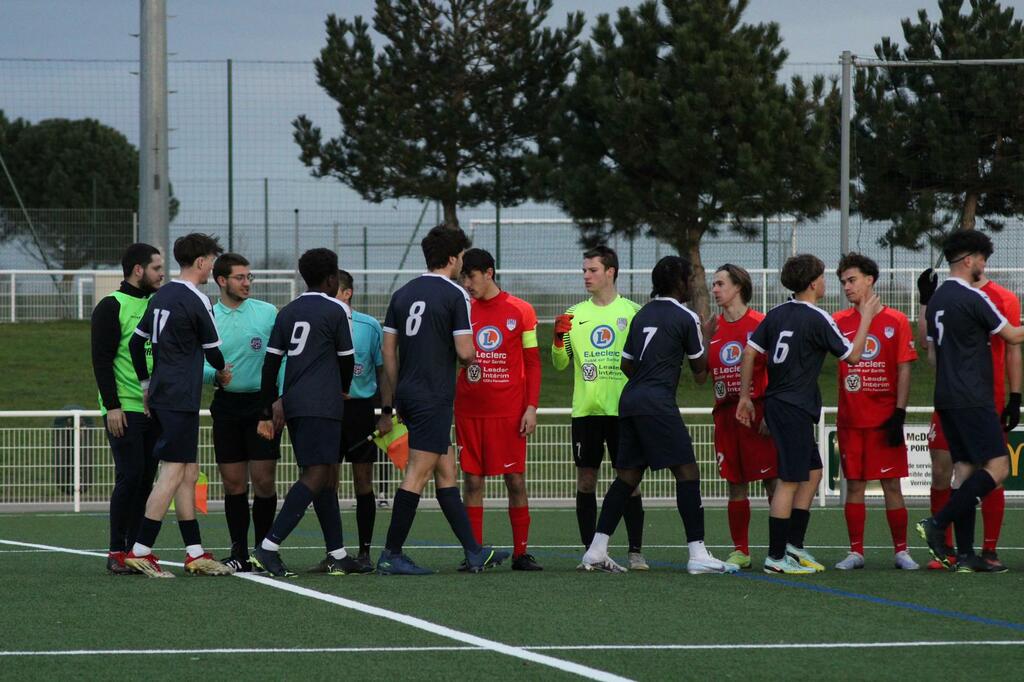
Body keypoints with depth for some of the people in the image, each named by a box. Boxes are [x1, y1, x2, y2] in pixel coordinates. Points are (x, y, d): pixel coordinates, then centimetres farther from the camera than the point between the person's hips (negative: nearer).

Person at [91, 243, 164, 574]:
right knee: (130, 475, -11)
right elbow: (102, 359, -10)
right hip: (124, 410, -7)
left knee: (146, 479, 5)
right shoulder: (111, 307, -5)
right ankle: (117, 552, -6)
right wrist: (112, 406, -17)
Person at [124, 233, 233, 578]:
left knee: (189, 472, 11)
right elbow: (212, 351, -4)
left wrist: (146, 384, 24)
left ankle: (195, 553, 12)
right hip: (181, 399, -9)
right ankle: (140, 551, -13)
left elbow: (136, 342, 17)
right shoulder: (196, 301, -12)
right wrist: (222, 372, 18)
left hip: (161, 395, 9)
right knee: (173, 472, -9)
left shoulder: (161, 296, 13)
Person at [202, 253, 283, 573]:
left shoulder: (268, 312, 1)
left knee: (263, 480, -4)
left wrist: (281, 399, -7)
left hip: (263, 403, -2)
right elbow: (198, 365, 5)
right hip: (227, 404, 2)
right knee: (233, 483, 2)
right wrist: (215, 375, -17)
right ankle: (239, 553, 8)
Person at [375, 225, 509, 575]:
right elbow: (464, 352, -14)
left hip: (407, 393, 8)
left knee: (446, 473, 11)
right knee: (417, 475, -5)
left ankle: (474, 552, 15)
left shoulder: (403, 294, 11)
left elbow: (388, 352, 12)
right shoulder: (454, 295, -8)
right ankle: (391, 556, -5)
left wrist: (389, 406, 15)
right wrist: (473, 357, 12)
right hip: (434, 398, -8)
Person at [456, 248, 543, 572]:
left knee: (515, 480, -1)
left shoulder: (521, 311, 1)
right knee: (472, 481, 1)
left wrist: (531, 406, -4)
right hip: (469, 411, 2)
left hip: (509, 411, -2)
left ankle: (521, 553, 4)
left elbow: (532, 362, 4)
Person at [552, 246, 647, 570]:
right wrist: (559, 338, -6)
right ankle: (590, 551, 7)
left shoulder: (632, 312, 3)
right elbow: (560, 364, 11)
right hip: (585, 409, 3)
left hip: (623, 409, -2)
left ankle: (636, 551, 1)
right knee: (586, 479, 1)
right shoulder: (574, 315, 10)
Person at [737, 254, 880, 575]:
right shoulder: (818, 319, -12)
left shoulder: (777, 314, 8)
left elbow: (750, 352, 7)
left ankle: (793, 545, 19)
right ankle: (776, 557, -6)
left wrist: (745, 396, 13)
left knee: (813, 472, 17)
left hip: (776, 403, 8)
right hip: (795, 408, -8)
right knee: (790, 481, -6)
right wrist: (866, 318, 6)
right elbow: (852, 355, -6)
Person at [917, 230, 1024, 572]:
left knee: (965, 468, 8)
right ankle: (938, 523, -16)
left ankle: (965, 555, 3)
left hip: (946, 399, 9)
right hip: (972, 400, -9)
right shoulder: (972, 298, -12)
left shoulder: (937, 299, 14)